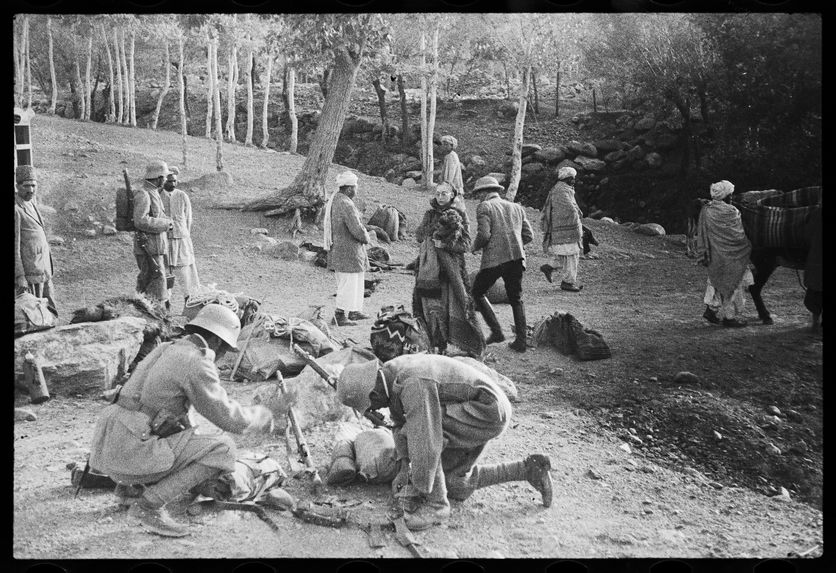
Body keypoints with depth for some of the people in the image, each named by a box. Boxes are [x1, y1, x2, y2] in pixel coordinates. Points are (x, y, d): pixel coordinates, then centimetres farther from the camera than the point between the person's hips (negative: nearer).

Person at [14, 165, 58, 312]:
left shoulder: (31, 204, 13)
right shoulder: (15, 209, -15)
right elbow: (13, 246, -17)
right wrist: (20, 277, -19)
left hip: (44, 272, 9)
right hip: (28, 274, -9)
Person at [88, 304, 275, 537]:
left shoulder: (166, 350, 18)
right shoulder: (198, 364, -10)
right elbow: (229, 418, -9)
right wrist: (262, 416, 10)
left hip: (108, 447, 9)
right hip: (132, 454, -9)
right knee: (223, 449, -9)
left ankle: (130, 484, 17)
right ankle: (149, 505, -11)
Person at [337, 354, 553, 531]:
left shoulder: (413, 386, -31)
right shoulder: (391, 373, 0)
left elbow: (425, 443, -32)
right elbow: (399, 424, 9)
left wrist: (417, 492, -20)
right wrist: (403, 468, -3)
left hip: (487, 411, -10)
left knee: (420, 431, -25)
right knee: (452, 484, 14)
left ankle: (435, 504, -10)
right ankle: (528, 469, 20)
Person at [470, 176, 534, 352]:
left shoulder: (484, 207, 1)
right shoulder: (517, 208, 18)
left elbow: (484, 234, -12)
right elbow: (528, 236, 12)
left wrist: (475, 247, 7)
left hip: (494, 259, -5)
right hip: (517, 258, 5)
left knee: (478, 293, 13)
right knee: (516, 300, 16)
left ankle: (497, 331, 3)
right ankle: (521, 341, 11)